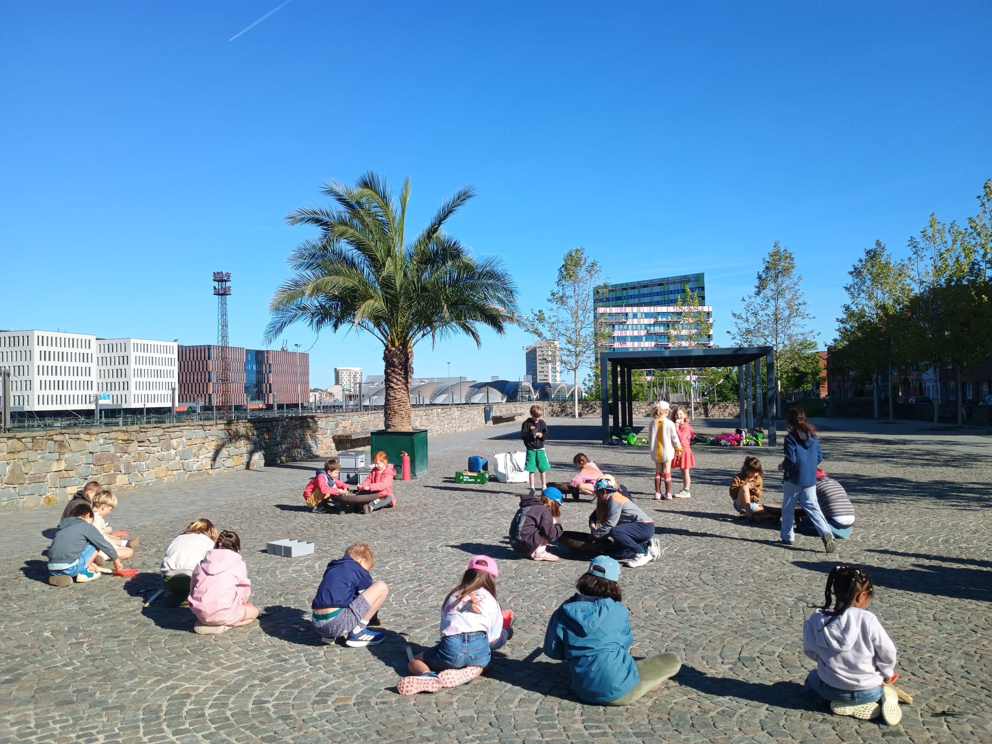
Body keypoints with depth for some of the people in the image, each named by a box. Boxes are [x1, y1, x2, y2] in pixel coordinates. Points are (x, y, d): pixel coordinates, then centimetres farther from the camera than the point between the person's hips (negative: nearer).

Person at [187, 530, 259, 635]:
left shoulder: (204, 562, 14)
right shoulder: (239, 564, 3)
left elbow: (192, 587, 16)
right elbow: (243, 593, 7)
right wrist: (241, 602, 31)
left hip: (199, 613, 7)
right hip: (223, 614, -7)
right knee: (254, 611, 21)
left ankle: (206, 622, 9)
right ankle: (222, 625, -3)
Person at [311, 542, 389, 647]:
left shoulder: (332, 568, 25)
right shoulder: (360, 571, 7)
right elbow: (369, 597, 16)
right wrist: (374, 619, 37)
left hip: (317, 627, 8)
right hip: (337, 623, -8)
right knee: (381, 587, -1)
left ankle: (329, 635, 15)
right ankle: (357, 633, 2)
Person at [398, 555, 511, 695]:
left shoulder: (453, 595, 26)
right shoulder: (492, 602, 20)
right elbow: (494, 640, 18)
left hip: (451, 648, 0)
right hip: (479, 649, 0)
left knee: (414, 662, 26)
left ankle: (428, 676, -12)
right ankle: (462, 675, 0)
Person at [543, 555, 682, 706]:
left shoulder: (564, 611, -3)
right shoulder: (617, 611, -9)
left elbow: (552, 652, 4)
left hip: (582, 690, 5)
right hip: (618, 690, -5)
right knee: (673, 661, 10)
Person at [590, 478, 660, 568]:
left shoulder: (615, 499, -17)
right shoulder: (610, 500, 13)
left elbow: (610, 525, -21)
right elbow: (594, 515, 17)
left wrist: (595, 533, -9)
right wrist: (592, 525, -2)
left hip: (645, 527, -10)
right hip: (639, 526, 10)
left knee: (615, 532, -32)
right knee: (618, 554, 4)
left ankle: (642, 553, -17)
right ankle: (647, 546, 10)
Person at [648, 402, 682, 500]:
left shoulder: (653, 422, -5)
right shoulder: (670, 424, -14)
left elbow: (650, 437, 3)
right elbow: (674, 437, -8)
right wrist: (678, 447, 7)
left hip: (656, 452, 3)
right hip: (667, 451, -3)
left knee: (658, 472, 13)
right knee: (667, 472, 7)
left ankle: (657, 493, 14)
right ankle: (668, 494, 10)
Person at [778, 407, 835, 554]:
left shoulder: (791, 437, -13)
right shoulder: (813, 436, 6)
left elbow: (790, 460, -17)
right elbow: (819, 457, 8)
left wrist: (782, 467, 1)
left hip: (793, 479, -5)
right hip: (810, 479, 5)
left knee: (788, 508, 11)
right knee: (812, 507, 6)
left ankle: (788, 537, 17)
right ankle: (826, 532, -14)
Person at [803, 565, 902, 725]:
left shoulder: (815, 621, -14)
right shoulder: (867, 619, -22)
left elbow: (810, 651, 0)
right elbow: (888, 653, -13)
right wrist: (887, 675, 9)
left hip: (832, 690, -1)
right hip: (868, 691, 1)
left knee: (812, 678, 34)